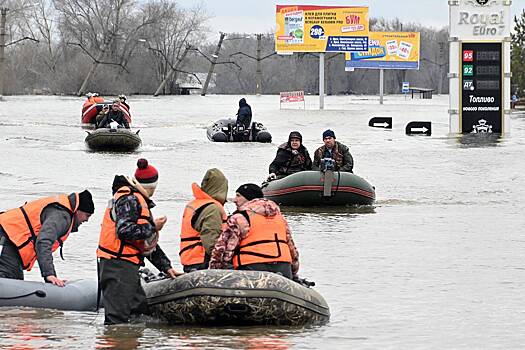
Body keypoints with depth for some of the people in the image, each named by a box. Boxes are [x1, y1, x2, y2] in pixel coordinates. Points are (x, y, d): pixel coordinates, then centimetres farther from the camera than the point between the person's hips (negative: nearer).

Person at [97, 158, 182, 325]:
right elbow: (125, 231, -24)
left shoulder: (140, 201, 22)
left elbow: (148, 243, 26)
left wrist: (166, 267, 23)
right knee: (117, 317, -13)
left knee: (141, 310, 14)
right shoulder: (129, 199, -10)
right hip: (118, 266, -11)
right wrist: (152, 227, -12)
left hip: (128, 267, 11)